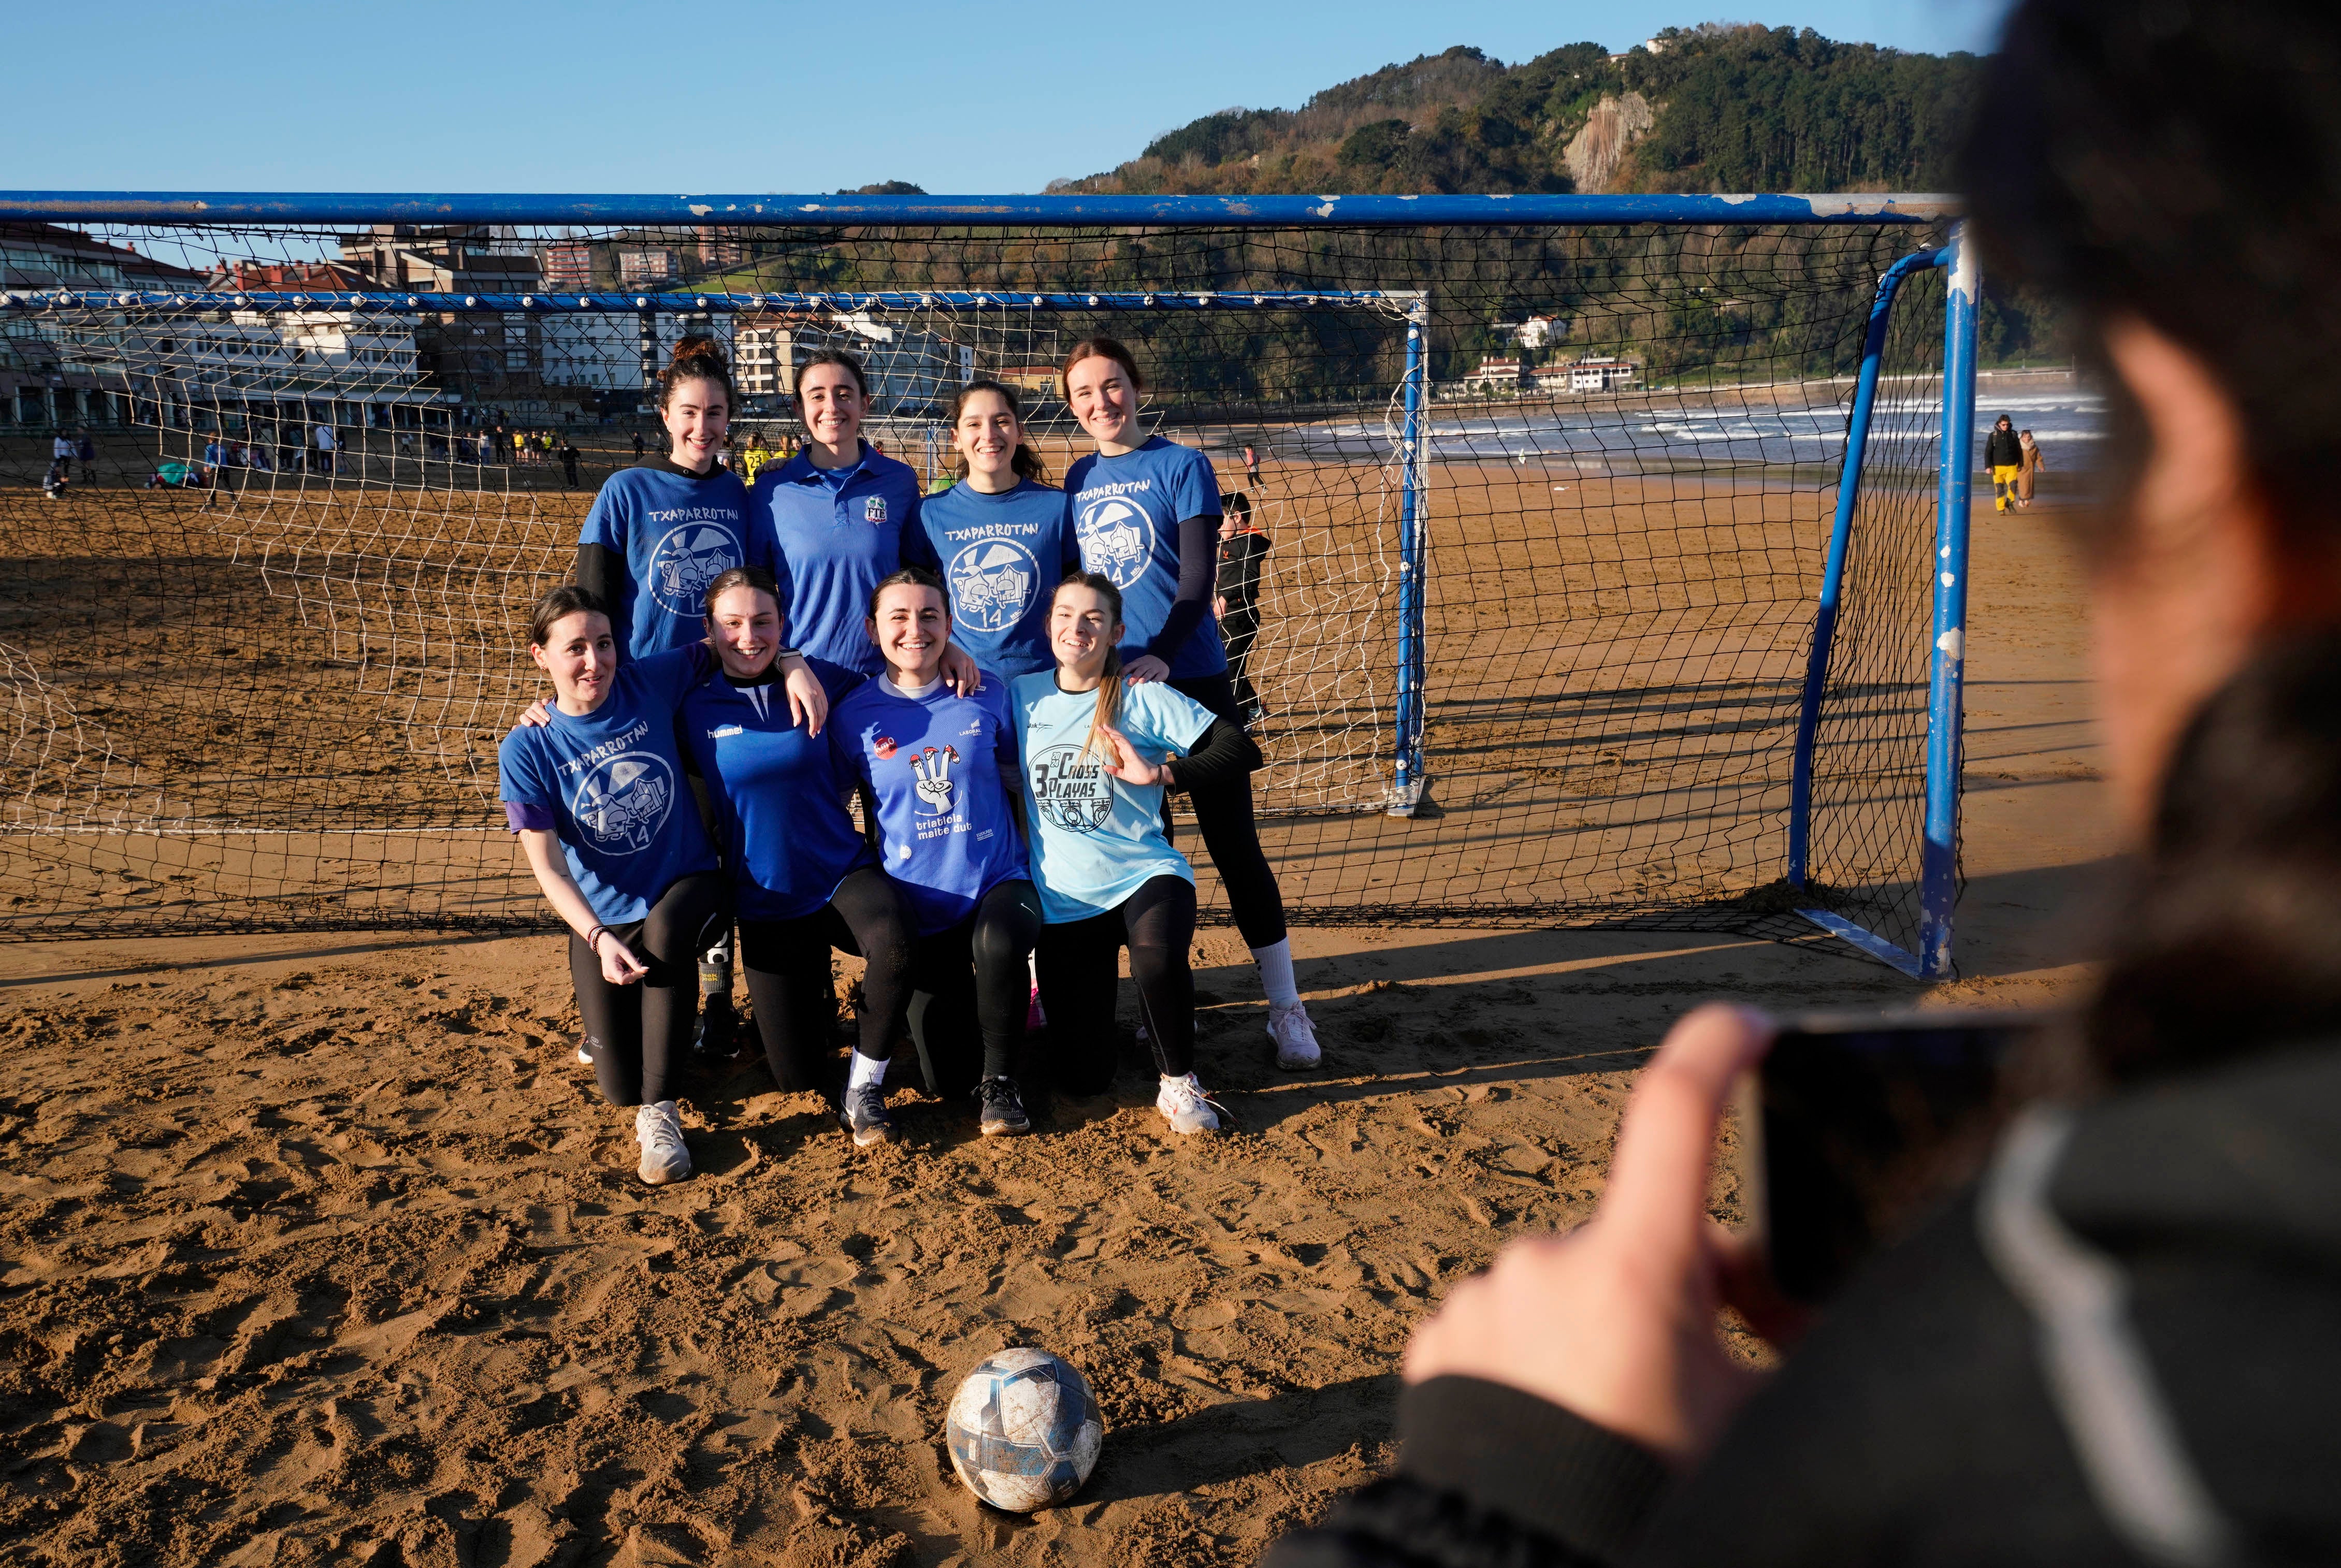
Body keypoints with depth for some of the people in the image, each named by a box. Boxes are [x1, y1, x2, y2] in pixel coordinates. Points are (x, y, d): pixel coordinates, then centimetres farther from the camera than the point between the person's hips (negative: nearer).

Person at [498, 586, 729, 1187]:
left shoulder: (651, 683, -8)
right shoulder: (526, 749, -10)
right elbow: (548, 868, -12)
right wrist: (599, 939, -27)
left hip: (687, 888, 0)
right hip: (602, 918, 1)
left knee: (664, 929, -39)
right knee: (619, 1087, -5)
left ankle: (659, 1113, -25)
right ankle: (607, 1014, 33)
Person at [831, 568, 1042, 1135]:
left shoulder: (988, 693, -2)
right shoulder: (853, 716, -4)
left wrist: (1034, 862, 3)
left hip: (998, 881, -1)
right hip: (917, 897, 1)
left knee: (999, 942, -39)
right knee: (947, 1075, 3)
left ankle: (1001, 1080, -13)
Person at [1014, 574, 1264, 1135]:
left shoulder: (1144, 698, -6)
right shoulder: (1021, 696, 3)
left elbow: (1243, 751, -12)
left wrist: (1161, 774, -22)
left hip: (1143, 875, -2)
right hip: (1063, 898, 2)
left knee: (1159, 961, -39)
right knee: (1081, 1079, 0)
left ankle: (1177, 1082, -10)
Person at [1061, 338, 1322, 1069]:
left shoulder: (1181, 465, -3)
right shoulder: (1078, 479, 10)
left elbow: (1199, 575, -11)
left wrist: (1162, 653, -25)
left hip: (1190, 677, -4)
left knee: (1233, 841, -3)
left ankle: (1286, 1006, 5)